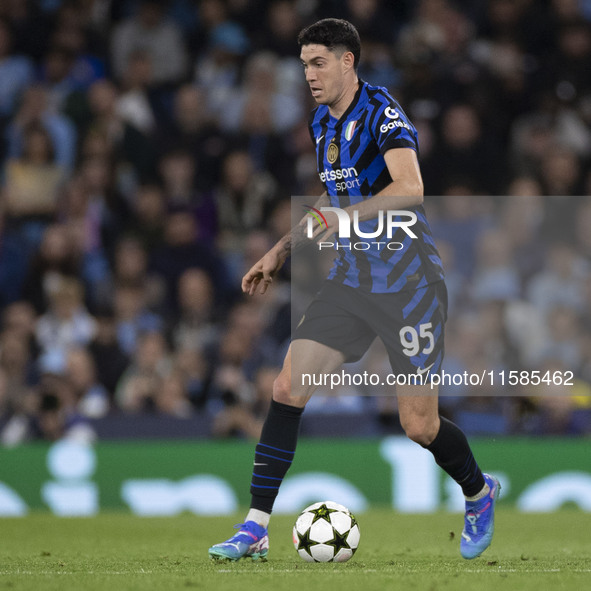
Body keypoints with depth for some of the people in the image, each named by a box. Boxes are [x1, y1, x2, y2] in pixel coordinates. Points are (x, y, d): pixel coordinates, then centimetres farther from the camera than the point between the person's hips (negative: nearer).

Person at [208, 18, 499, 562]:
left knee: (419, 426, -3)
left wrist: (346, 214, -41)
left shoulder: (382, 112, -15)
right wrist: (281, 252, 19)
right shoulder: (321, 124, 10)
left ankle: (479, 494, 29)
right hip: (351, 280, 7)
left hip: (409, 283, -7)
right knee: (288, 390, -8)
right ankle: (255, 530, -4)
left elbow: (410, 189, -31)